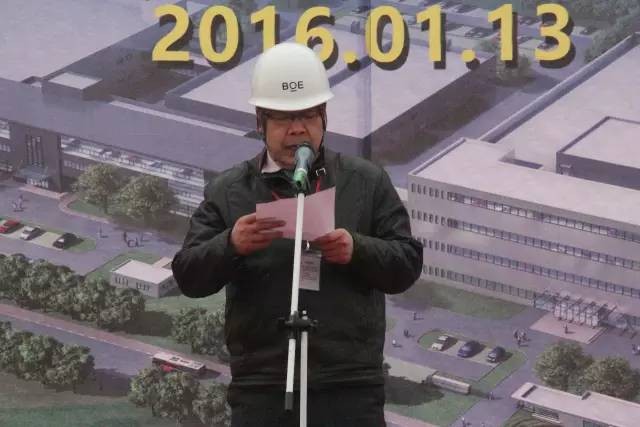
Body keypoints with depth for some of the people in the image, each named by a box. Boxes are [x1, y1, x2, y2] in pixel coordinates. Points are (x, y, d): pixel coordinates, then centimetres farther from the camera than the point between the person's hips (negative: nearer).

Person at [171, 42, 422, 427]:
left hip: (351, 389, 0)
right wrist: (230, 246, -19)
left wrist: (358, 250, -15)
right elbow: (189, 276, 3)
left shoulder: (368, 182, 11)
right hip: (261, 391, 0)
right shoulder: (227, 192, 10)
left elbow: (407, 264, 7)